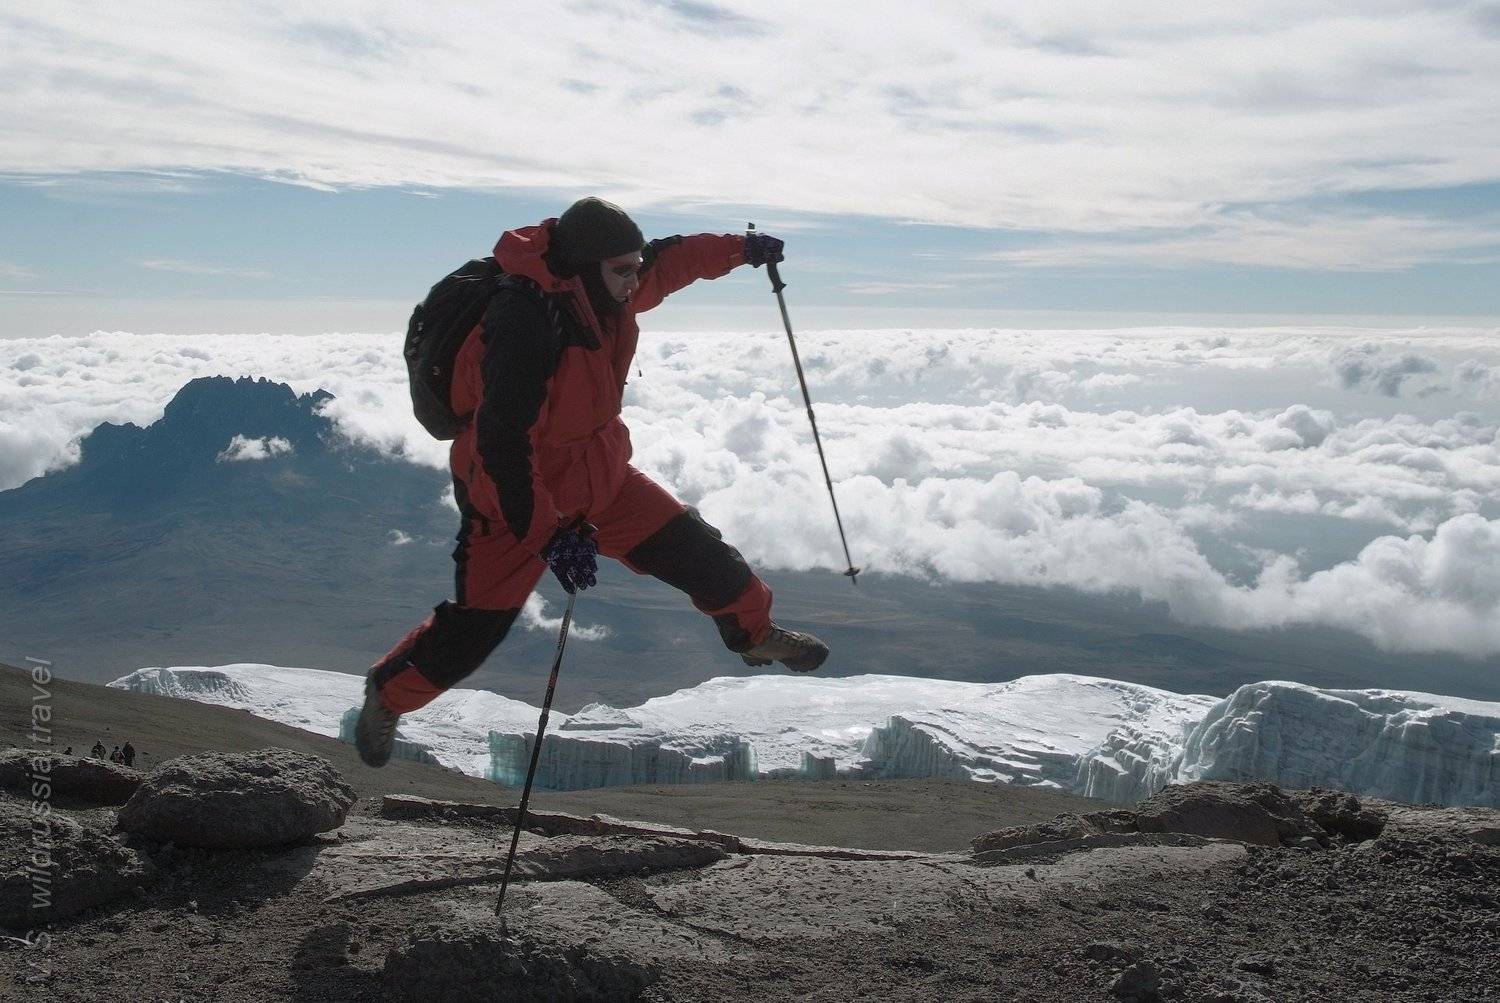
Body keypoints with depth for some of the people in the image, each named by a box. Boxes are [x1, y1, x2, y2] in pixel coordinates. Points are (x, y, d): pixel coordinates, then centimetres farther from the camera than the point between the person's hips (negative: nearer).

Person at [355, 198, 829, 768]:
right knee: (477, 625, 2)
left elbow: (668, 261, 16)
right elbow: (501, 443, -35)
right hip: (515, 499, -7)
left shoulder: (605, 291, -8)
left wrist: (740, 249, 26)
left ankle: (754, 632, 33)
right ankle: (388, 694, 28)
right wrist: (547, 537, -38)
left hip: (600, 475, 7)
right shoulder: (525, 325, -33)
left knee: (693, 550, 8)